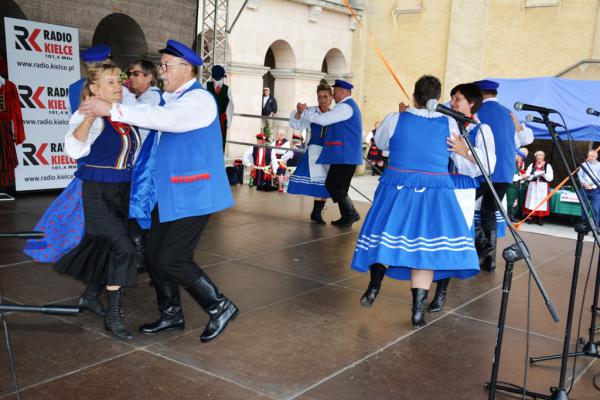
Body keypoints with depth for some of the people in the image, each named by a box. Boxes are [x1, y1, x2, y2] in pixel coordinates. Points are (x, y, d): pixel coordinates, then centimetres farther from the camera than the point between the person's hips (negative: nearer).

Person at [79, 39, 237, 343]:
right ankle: (171, 314, 27)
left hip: (192, 193, -9)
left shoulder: (199, 99, -14)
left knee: (171, 259, -9)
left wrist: (112, 109, -29)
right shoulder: (170, 100, 14)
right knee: (155, 254, 11)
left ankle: (220, 307, 9)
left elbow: (164, 119, -30)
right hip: (167, 193, 9)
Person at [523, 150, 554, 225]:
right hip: (533, 186, 1)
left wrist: (544, 175, -19)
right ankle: (530, 217, 6)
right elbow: (527, 176, 2)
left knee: (541, 203, -2)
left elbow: (550, 178, -2)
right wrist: (534, 175, -15)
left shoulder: (547, 166, 5)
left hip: (543, 187, -1)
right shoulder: (532, 165, 9)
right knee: (531, 202, -1)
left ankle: (539, 219, 7)